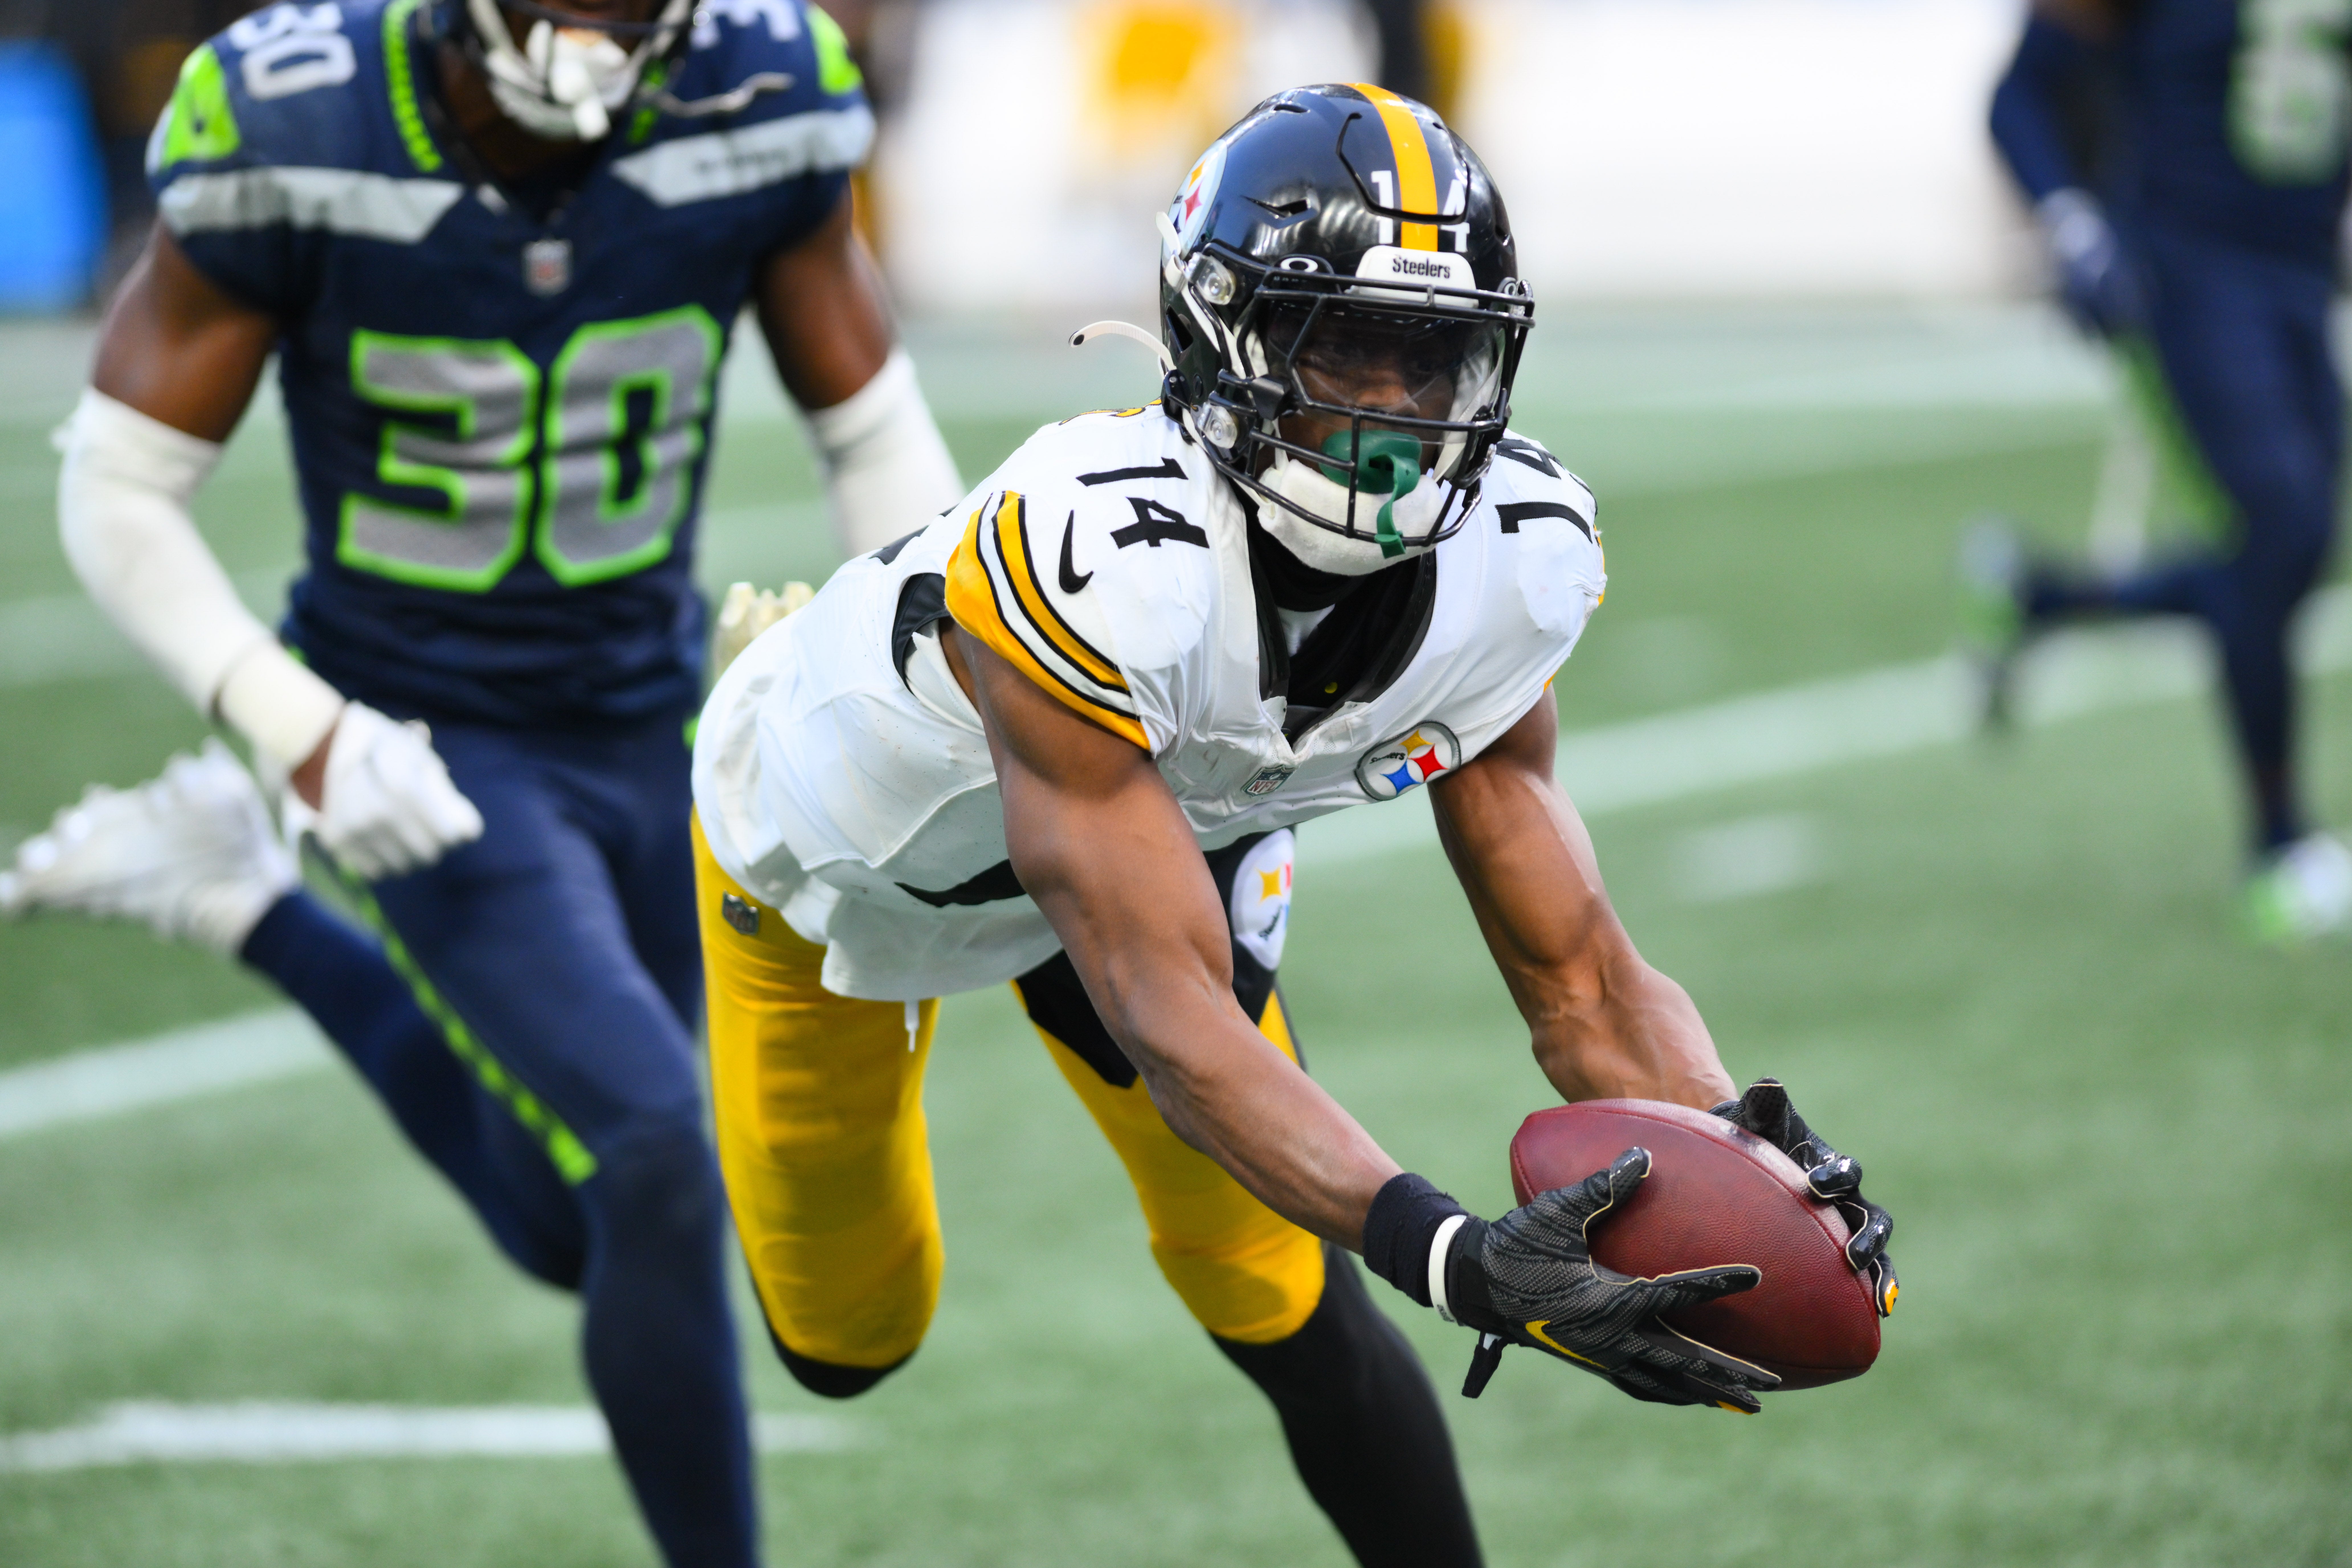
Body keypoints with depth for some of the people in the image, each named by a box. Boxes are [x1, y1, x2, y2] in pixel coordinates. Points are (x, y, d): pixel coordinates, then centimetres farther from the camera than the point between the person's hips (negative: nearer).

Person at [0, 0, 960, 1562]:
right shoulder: (295, 143, -23)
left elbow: (877, 436, -1)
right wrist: (301, 735, -25)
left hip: (648, 733, 5)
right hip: (428, 756, -5)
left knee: (571, 1229, 21)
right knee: (664, 1168, -23)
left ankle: (239, 899, 38)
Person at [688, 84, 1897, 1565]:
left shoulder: (1509, 568, -29)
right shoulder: (1095, 560, -48)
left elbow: (1580, 974, -24)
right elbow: (1175, 1028, -50)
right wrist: (1459, 1256, -63)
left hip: (1151, 830, 3)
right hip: (842, 864, -3)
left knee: (1288, 1307, -12)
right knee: (850, 1343, 19)